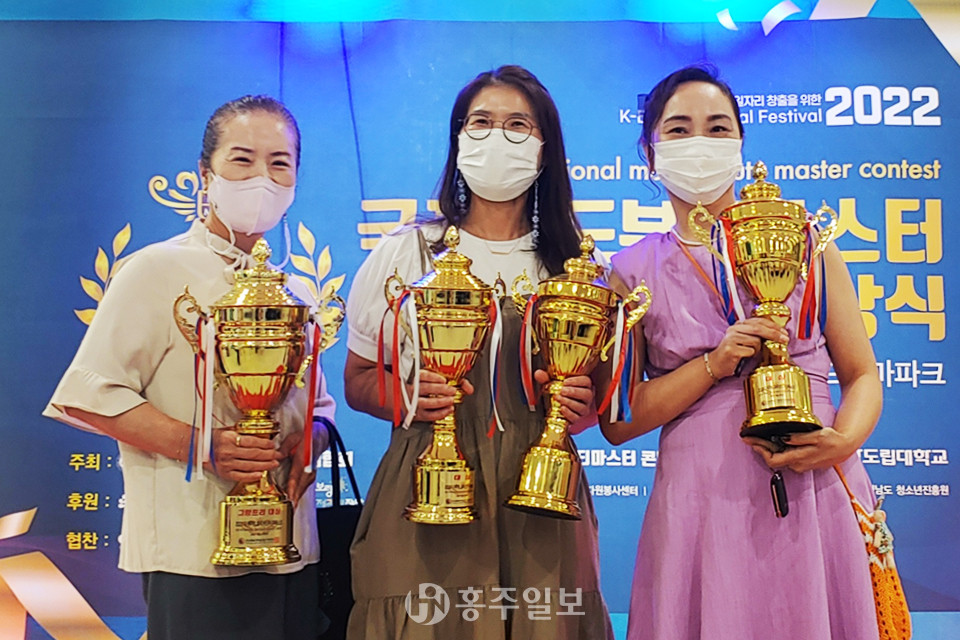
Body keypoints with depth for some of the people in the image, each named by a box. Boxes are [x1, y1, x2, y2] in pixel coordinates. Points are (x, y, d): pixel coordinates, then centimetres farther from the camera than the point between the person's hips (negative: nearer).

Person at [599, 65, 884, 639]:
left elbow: (862, 376, 7)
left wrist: (842, 440, -13)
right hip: (703, 499, -1)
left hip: (818, 490, 1)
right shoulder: (634, 272, 4)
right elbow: (616, 423, 0)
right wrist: (713, 365, -12)